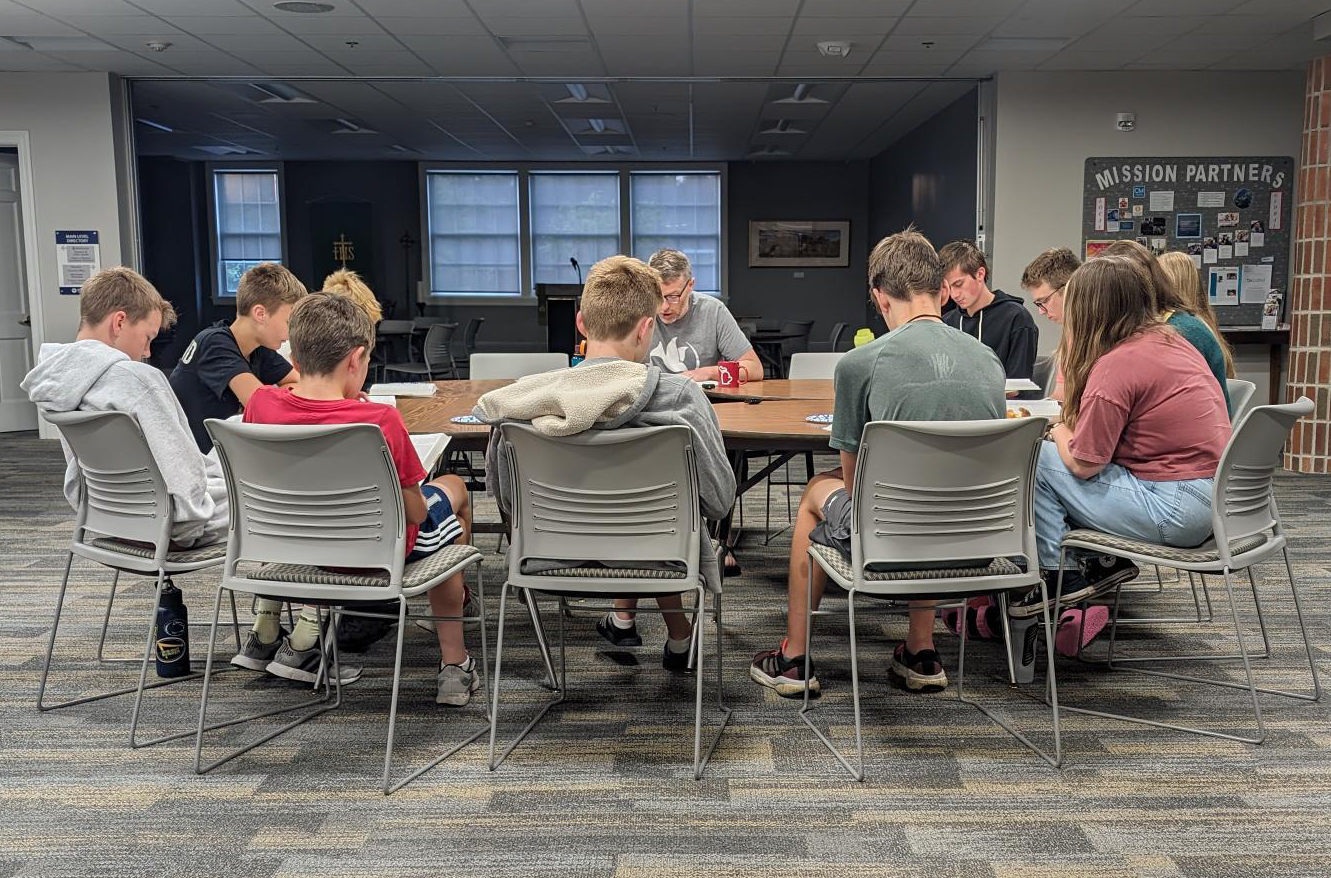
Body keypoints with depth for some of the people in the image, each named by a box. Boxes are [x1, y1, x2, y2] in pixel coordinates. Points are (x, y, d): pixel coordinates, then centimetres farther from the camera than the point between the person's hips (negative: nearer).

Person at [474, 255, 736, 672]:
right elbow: (720, 500, -14)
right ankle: (678, 641, 48)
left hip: (557, 557, 2)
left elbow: (506, 498, -3)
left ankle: (623, 618, 48)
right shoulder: (681, 397, -25)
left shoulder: (522, 398, -18)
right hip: (653, 555, -2)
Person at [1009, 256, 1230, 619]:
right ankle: (1108, 559, 14)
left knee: (1036, 458, -6)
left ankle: (1059, 576, 6)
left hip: (1176, 511, -10)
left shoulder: (1117, 364, -19)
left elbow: (1082, 462, -14)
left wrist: (1060, 433, 5)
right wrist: (1068, 429, 10)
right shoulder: (1170, 340, 10)